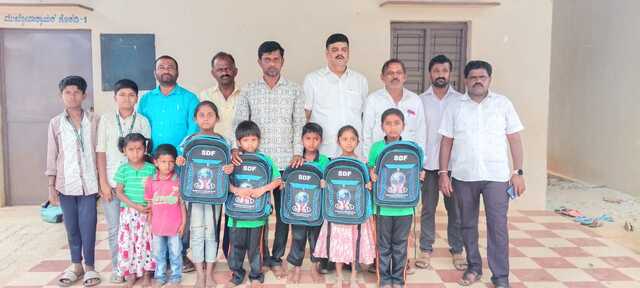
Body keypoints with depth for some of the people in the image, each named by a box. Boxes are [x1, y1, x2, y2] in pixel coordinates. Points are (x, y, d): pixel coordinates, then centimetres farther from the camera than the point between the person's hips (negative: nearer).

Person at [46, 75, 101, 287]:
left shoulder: (94, 121, 0)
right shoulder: (55, 123, 4)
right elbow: (52, 156, 6)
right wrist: (51, 186, 4)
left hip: (89, 183, -2)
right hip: (65, 184, 2)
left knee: (88, 226, -1)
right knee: (71, 227, 10)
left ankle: (90, 266, 11)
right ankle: (76, 266, 22)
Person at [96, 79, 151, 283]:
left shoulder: (143, 121, 4)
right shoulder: (106, 119, 4)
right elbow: (100, 152, 2)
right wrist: (103, 182, -4)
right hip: (111, 183, 0)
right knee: (115, 229, 4)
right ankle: (116, 268, 17)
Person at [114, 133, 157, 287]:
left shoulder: (151, 168, -2)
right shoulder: (123, 169, -1)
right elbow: (119, 192, -2)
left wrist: (151, 208, -15)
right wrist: (136, 206, -13)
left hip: (147, 213, 0)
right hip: (128, 212, 0)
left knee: (146, 242, 5)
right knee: (127, 243, 4)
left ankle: (146, 273, 17)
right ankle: (130, 274, 17)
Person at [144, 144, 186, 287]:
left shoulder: (178, 180, -8)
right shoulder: (150, 181, -3)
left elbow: (182, 203, -2)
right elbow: (149, 204, 5)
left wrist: (183, 222, -2)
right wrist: (149, 223, 6)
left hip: (175, 225, -2)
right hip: (157, 225, 2)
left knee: (175, 253, 11)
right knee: (158, 253, 16)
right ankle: (160, 276, 31)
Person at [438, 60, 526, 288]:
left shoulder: (503, 104, 4)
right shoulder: (455, 107, 6)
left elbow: (514, 139, 4)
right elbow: (446, 142, 6)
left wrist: (518, 172, -2)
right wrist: (443, 173, 0)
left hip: (496, 176, -2)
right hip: (463, 176, 2)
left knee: (498, 227, -3)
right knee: (468, 225, 12)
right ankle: (474, 267, 27)